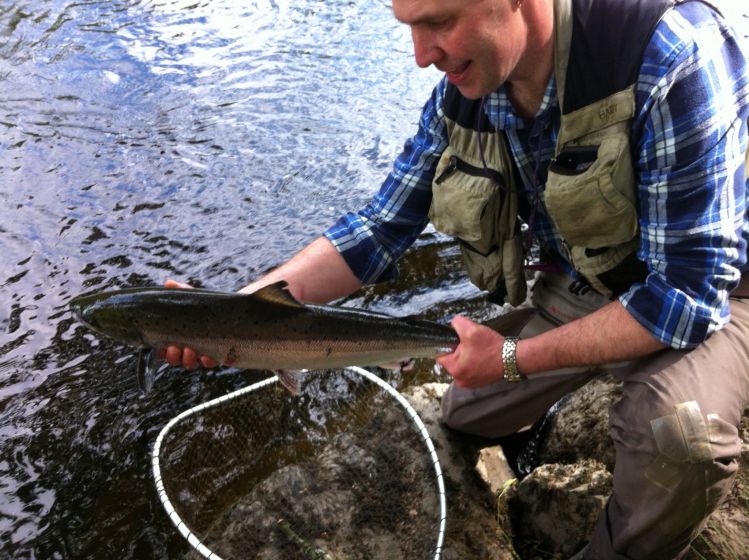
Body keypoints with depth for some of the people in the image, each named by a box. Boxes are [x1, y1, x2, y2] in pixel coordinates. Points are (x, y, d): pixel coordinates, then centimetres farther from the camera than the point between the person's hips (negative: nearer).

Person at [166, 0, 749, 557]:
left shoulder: (673, 60, -33)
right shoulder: (461, 93, -14)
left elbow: (688, 291, -31)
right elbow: (381, 227, -8)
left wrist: (513, 360, -28)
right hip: (574, 291, 5)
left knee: (682, 429, -35)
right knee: (464, 417, 15)